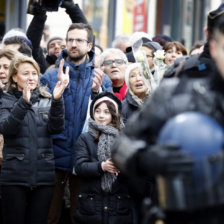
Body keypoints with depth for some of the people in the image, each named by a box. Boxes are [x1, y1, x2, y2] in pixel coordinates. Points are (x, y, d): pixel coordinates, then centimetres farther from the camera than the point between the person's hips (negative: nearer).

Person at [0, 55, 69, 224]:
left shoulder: (47, 100, 10)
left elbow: (56, 128, -6)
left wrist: (57, 99, -21)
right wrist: (24, 102, -27)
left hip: (44, 176, 2)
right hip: (15, 177, -2)